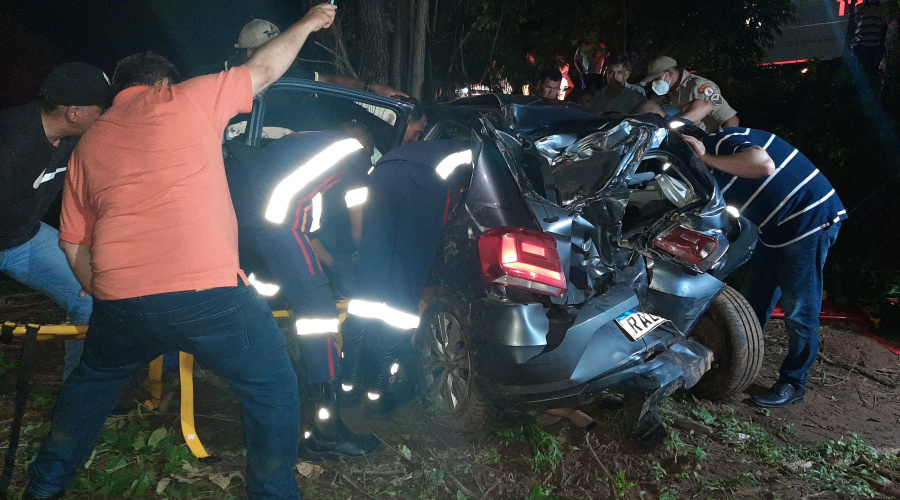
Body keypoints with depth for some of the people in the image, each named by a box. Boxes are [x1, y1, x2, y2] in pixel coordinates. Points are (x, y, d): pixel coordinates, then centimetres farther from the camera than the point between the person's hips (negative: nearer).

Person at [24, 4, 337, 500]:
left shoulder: (87, 144, 21)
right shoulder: (185, 99, 8)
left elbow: (74, 247, 21)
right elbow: (264, 70, 19)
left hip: (122, 305, 5)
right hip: (211, 295, -5)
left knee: (92, 381, 33)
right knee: (273, 389, 14)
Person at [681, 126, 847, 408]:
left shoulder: (723, 140, -18)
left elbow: (764, 165, -38)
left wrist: (706, 158, -31)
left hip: (811, 219, -10)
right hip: (776, 229, 10)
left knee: (799, 310, -2)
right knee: (753, 302, 15)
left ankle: (794, 383, 9)